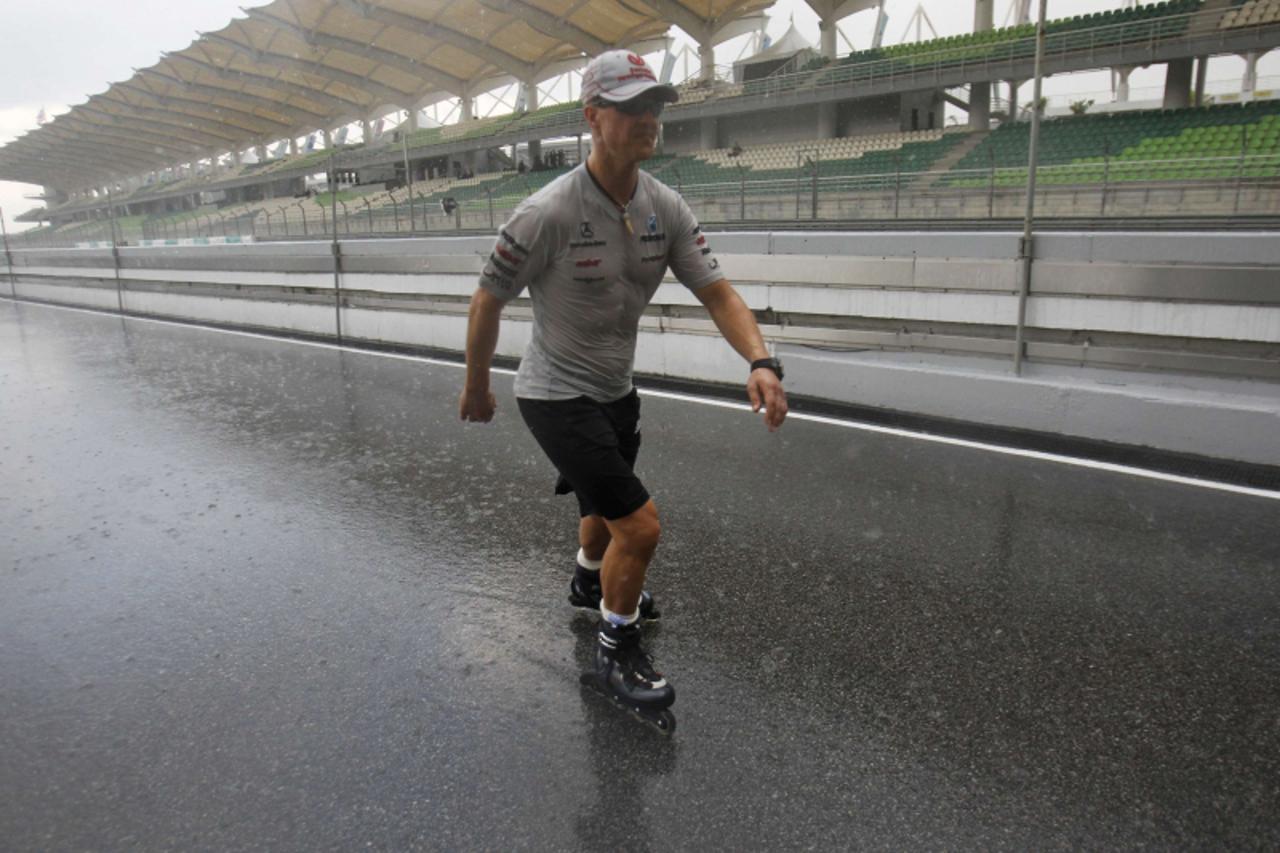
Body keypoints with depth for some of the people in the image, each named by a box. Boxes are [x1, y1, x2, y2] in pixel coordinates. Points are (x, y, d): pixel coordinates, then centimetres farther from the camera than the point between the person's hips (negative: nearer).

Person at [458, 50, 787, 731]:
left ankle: (590, 582, 59)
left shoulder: (666, 208, -6)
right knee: (641, 526, -13)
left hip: (616, 390, 7)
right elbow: (487, 300, -11)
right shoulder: (547, 214, -24)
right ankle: (616, 653, 13)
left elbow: (717, 293, -8)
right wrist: (476, 387, -1)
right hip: (557, 395, -7)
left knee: (606, 508, 27)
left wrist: (761, 361, -26)